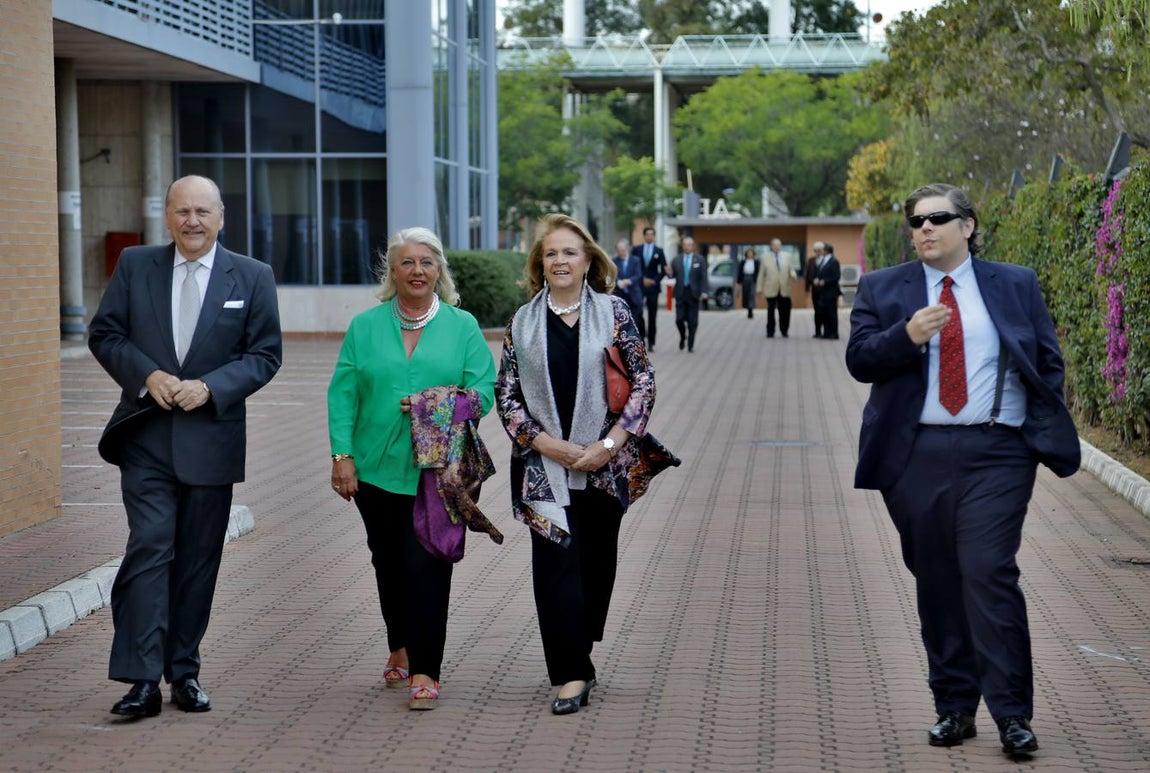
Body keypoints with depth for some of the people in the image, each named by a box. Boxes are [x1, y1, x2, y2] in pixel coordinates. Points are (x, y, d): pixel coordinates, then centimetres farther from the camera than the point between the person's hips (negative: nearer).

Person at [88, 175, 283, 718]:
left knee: (199, 560, 7)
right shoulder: (134, 266, 5)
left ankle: (184, 672, 19)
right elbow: (104, 334, 6)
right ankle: (142, 680, -10)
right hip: (146, 435, 0)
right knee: (148, 550, -10)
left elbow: (265, 354, 2)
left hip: (211, 438, 1)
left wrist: (210, 387, -13)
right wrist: (147, 374, -11)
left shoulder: (253, 277, 3)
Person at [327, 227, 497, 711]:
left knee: (427, 565, -8)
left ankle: (424, 671, -6)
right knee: (388, 563, 12)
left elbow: (484, 391, 1)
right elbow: (342, 393, 3)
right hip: (378, 468, 2)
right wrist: (342, 454, -6)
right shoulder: (365, 327, 7)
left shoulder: (463, 327, 5)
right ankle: (401, 648, 31)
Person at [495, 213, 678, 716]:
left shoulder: (613, 314, 2)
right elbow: (506, 395, 4)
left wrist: (610, 443, -10)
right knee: (556, 561, -8)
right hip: (545, 464, 0)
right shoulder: (523, 323, 6)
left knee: (598, 560, 9)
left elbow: (644, 382, -1)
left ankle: (578, 648, 27)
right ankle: (572, 673, -7)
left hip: (604, 463, 0)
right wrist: (547, 444, -9)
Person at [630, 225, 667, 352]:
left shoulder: (659, 251, 6)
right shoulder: (636, 249, 7)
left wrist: (655, 281, -7)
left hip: (653, 286, 0)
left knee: (652, 316, 1)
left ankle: (651, 343, 4)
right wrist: (642, 279, -7)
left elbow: (663, 269, 5)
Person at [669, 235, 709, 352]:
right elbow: (674, 275, 11)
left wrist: (704, 292, -11)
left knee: (692, 321, 0)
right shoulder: (676, 260, 8)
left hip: (693, 294, -1)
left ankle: (690, 345, 9)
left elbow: (703, 278, -1)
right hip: (680, 293, 1)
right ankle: (683, 337, 23)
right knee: (679, 319, -4)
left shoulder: (700, 260, 3)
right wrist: (670, 273, -13)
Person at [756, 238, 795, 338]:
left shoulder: (787, 258, 11)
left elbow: (791, 270, 13)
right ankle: (770, 332, 8)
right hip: (771, 291, -1)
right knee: (771, 312, 1)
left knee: (784, 312, 3)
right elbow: (762, 274, 5)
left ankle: (784, 331, 17)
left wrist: (792, 274, -12)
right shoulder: (766, 259, 5)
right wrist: (760, 288, 1)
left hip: (784, 291, 1)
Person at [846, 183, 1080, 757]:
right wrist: (907, 336, -18)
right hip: (917, 456, 2)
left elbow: (1048, 363, 10)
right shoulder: (882, 290, 9)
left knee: (989, 574, -12)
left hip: (997, 454, -2)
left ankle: (1011, 713, -5)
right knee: (936, 582, 6)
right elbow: (859, 360, -1)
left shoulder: (1016, 285, 9)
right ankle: (953, 707, 16)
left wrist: (1048, 433, 1)